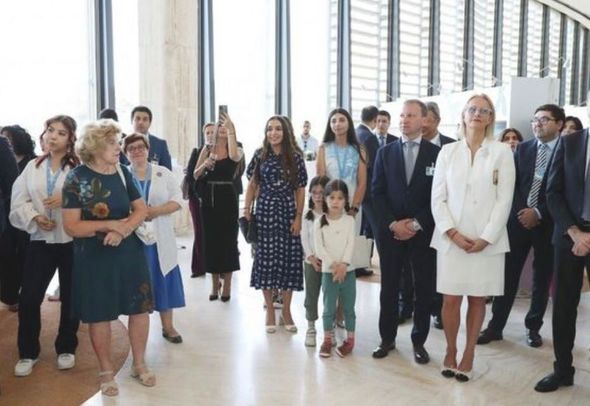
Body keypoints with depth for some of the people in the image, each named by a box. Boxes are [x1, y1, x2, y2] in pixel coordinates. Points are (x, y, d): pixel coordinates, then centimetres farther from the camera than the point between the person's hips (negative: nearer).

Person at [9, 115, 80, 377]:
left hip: (72, 240, -2)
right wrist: (35, 217, -13)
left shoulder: (80, 166, -4)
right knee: (29, 297, 2)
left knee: (70, 297, 10)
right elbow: (19, 201, 4)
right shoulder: (33, 166, 7)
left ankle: (66, 348, 29)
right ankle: (28, 352, 22)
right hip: (41, 240, 3)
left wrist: (67, 199, -24)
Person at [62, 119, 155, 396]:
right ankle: (106, 372, 26)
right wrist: (110, 225, -19)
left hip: (129, 252, 4)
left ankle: (139, 365, 27)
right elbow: (71, 227, -13)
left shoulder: (122, 172, 2)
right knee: (99, 315, 8)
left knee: (140, 308, 6)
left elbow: (141, 209, -1)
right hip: (94, 258, -3)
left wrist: (123, 230, -18)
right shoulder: (76, 178, -10)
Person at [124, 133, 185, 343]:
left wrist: (154, 211, -16)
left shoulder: (164, 173, 5)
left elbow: (177, 200, -2)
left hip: (160, 237, 1)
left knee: (163, 278, 6)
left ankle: (168, 326, 18)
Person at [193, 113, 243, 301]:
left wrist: (231, 130, -21)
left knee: (228, 240, 2)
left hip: (227, 198, -3)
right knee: (211, 240, 9)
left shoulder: (236, 149, 0)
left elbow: (234, 156, -26)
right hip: (208, 198, 3)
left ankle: (227, 285, 14)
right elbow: (195, 175, 5)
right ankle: (215, 283, 23)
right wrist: (204, 165, -14)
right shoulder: (207, 149, 8)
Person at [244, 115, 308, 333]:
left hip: (288, 212, 0)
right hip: (265, 211, 0)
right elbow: (252, 184, 7)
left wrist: (298, 217, -5)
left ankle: (286, 310, 17)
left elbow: (300, 190, 1)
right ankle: (270, 310, 16)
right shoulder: (260, 155, 3)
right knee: (266, 258, 2)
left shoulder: (295, 157, 1)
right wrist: (246, 209, -1)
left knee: (289, 259, 3)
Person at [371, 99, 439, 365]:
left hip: (423, 231, -1)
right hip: (390, 230, 1)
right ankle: (387, 338, 21)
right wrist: (393, 223, -9)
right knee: (389, 287, 8)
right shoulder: (385, 153, 7)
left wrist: (417, 224, -11)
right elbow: (377, 192, 3)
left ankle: (419, 341, 21)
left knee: (424, 288, 6)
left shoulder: (436, 153, 1)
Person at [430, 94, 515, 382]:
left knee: (477, 299, 7)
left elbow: (505, 200, -3)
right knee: (450, 300, 3)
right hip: (451, 238, 1)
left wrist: (486, 238, -10)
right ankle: (450, 352, 22)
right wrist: (452, 232, -9)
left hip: (487, 240, -1)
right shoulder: (448, 151, 6)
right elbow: (437, 198, 3)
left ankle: (468, 355, 22)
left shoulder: (502, 152, 2)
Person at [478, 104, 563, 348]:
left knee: (542, 277, 9)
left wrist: (539, 213, -14)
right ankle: (495, 326, 11)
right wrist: (521, 211, -7)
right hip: (519, 219, 2)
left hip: (548, 223, -2)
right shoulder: (523, 149, 7)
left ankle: (533, 327, 24)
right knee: (508, 274, 3)